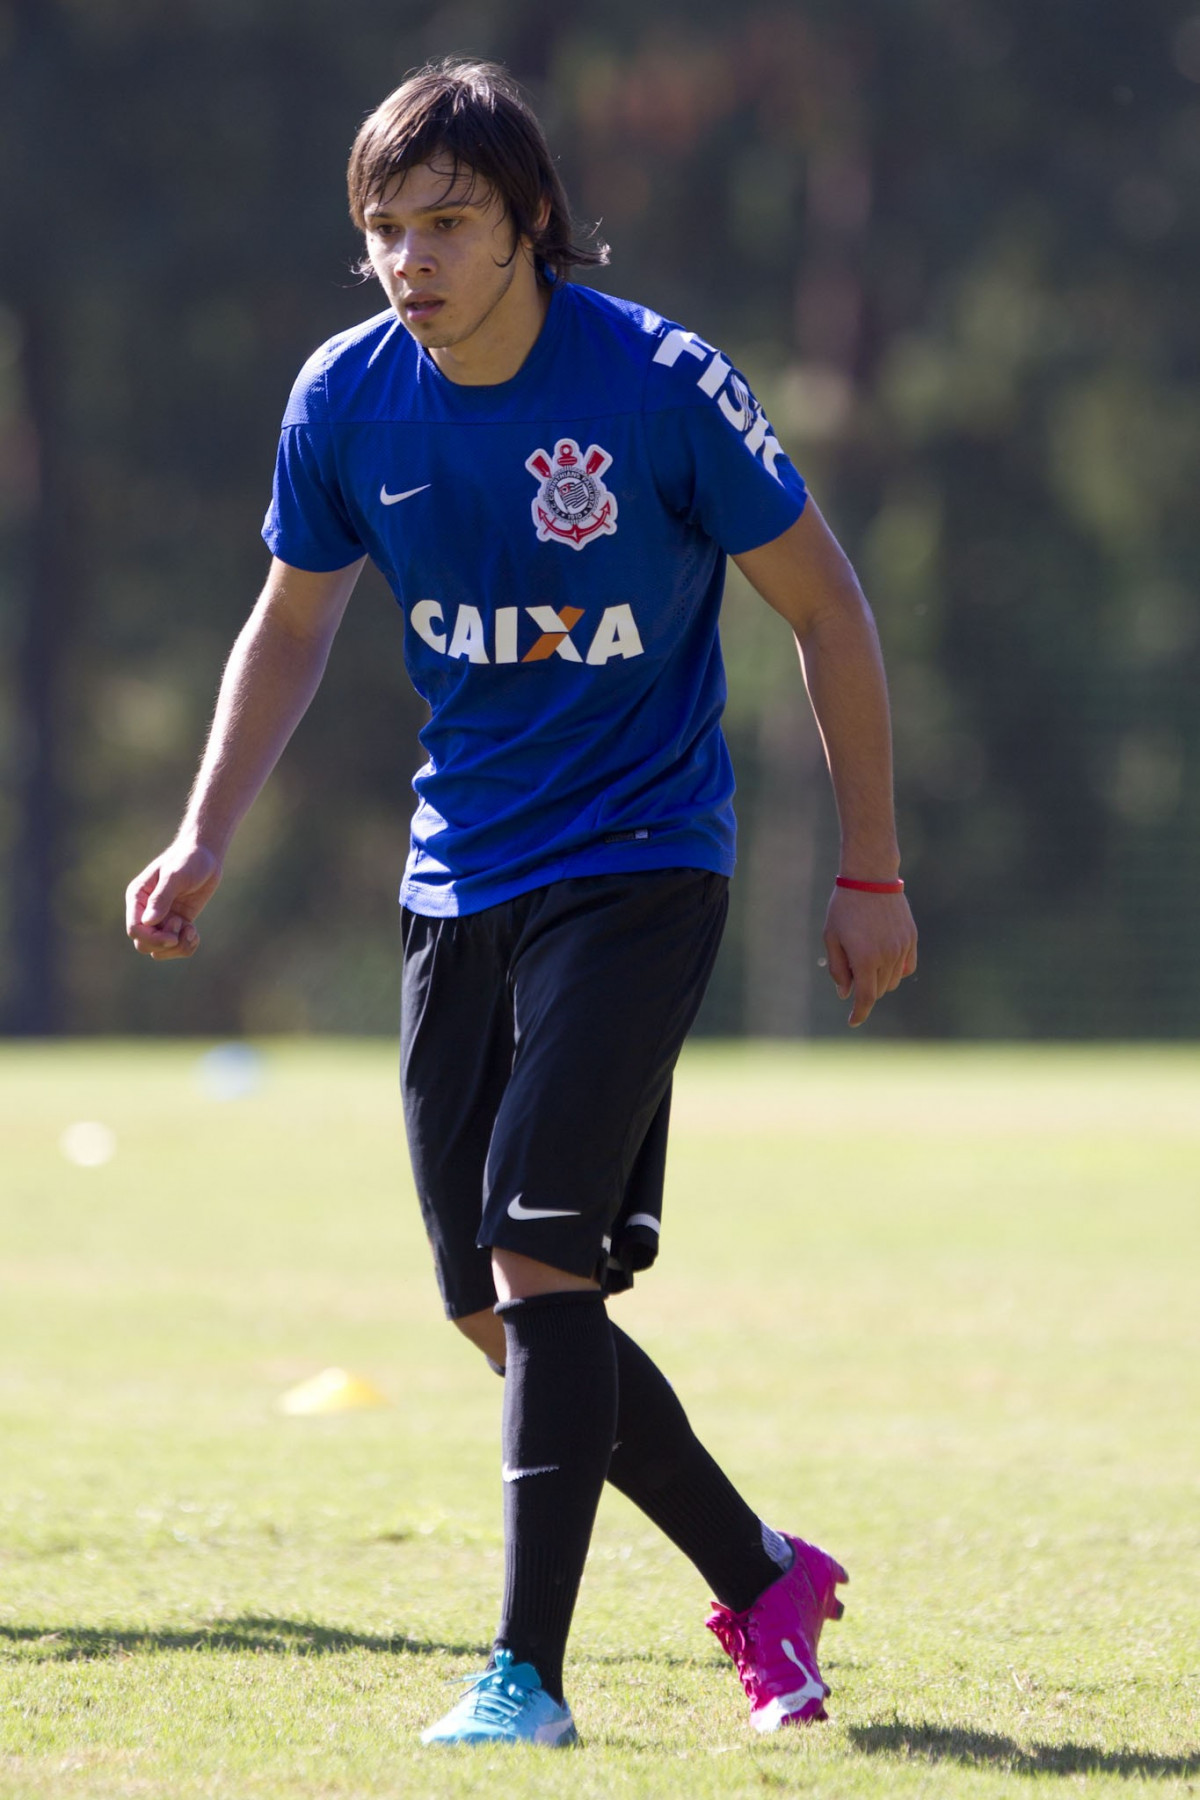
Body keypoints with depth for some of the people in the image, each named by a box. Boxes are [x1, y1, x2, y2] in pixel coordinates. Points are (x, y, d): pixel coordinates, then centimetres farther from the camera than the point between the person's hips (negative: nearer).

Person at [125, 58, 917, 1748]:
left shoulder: (658, 383, -16)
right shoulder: (347, 400, -3)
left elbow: (825, 606, -5)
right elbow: (294, 622, 14)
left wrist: (871, 872, -3)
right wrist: (206, 836, 2)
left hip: (637, 863, -5)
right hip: (460, 882, 6)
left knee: (538, 1254, -18)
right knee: (494, 1305, 5)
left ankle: (529, 1670, -15)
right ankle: (764, 1580, 23)